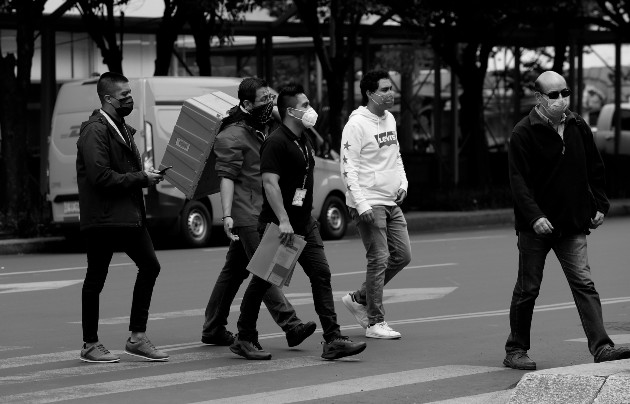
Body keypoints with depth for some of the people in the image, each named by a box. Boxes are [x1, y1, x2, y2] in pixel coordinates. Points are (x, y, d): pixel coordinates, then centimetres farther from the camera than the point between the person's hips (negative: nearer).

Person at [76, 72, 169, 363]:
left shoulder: (122, 129, 17)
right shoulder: (95, 131, -14)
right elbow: (101, 176, -22)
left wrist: (146, 175, 5)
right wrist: (141, 179, -16)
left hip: (129, 214, 9)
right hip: (102, 216, -9)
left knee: (149, 265, 6)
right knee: (95, 279, 0)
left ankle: (137, 337, 13)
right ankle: (90, 345, 9)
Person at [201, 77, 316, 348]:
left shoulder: (263, 130, 17)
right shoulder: (233, 136, -13)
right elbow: (227, 177, -19)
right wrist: (227, 215, -25)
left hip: (260, 213, 10)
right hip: (245, 214, -10)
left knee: (234, 270, 13)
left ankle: (213, 329, 19)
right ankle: (291, 326, -19)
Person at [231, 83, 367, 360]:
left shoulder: (304, 141, 14)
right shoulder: (276, 142, -15)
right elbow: (269, 182, -24)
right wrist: (283, 221, -30)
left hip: (304, 223, 8)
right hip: (277, 224, -8)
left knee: (321, 275, -2)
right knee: (262, 280, 3)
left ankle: (333, 341, -6)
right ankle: (244, 339, 16)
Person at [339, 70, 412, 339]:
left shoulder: (389, 119, 13)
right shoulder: (357, 124, -13)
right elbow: (348, 167, -15)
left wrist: (402, 183, 8)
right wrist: (361, 204, -21)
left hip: (392, 202, 8)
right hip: (369, 203, -8)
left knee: (402, 255, 8)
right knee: (379, 259, -7)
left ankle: (359, 299, 22)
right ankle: (375, 322, 1)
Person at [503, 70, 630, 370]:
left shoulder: (578, 128, 7)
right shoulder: (523, 133, -9)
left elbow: (595, 171, 17)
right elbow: (519, 180, -14)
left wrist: (599, 205, 10)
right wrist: (534, 216, -24)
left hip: (573, 224, 4)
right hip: (536, 226, -3)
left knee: (584, 283, -6)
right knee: (527, 289, 5)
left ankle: (601, 347, -11)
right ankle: (515, 351, 17)